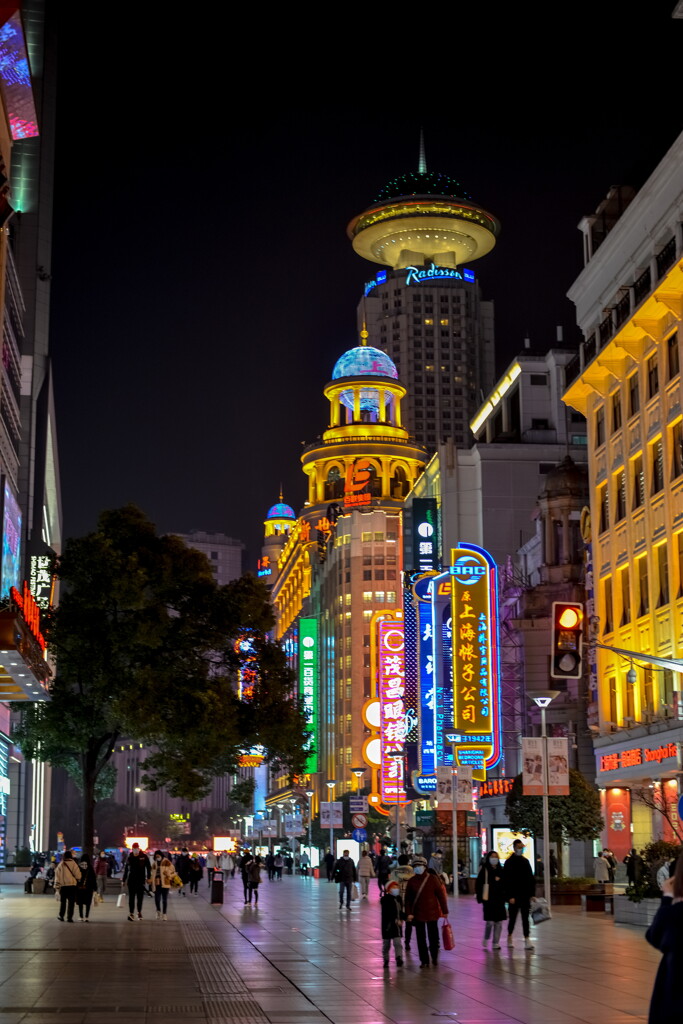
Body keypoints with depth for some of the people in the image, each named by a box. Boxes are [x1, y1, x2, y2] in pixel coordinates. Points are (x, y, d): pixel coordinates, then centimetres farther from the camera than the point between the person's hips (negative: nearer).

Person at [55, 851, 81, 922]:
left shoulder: (60, 864, 0)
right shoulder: (73, 864, -6)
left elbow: (57, 875, 1)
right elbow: (78, 875, -6)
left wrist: (57, 885, 6)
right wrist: (78, 880, 15)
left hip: (63, 885, 2)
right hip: (72, 885, -2)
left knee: (63, 901, 16)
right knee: (71, 902, 4)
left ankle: (61, 915, 20)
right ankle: (69, 917, 1)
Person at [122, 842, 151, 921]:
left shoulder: (144, 857, -1)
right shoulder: (130, 858, 5)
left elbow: (148, 867, 2)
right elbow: (126, 869, 12)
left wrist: (148, 877, -6)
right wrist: (123, 880, 13)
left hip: (141, 880, -1)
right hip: (131, 880, 1)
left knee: (140, 897, 6)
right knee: (131, 897, -4)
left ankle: (139, 913, 21)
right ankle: (131, 913, -5)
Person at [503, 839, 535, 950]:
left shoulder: (525, 861, 10)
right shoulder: (509, 862, -6)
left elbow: (531, 879, 13)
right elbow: (507, 881, -10)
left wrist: (532, 894, 6)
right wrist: (510, 896, -16)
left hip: (525, 895, 4)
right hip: (514, 896, -4)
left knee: (525, 918, 1)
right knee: (513, 917, 6)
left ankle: (527, 939, -2)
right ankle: (509, 936, 24)